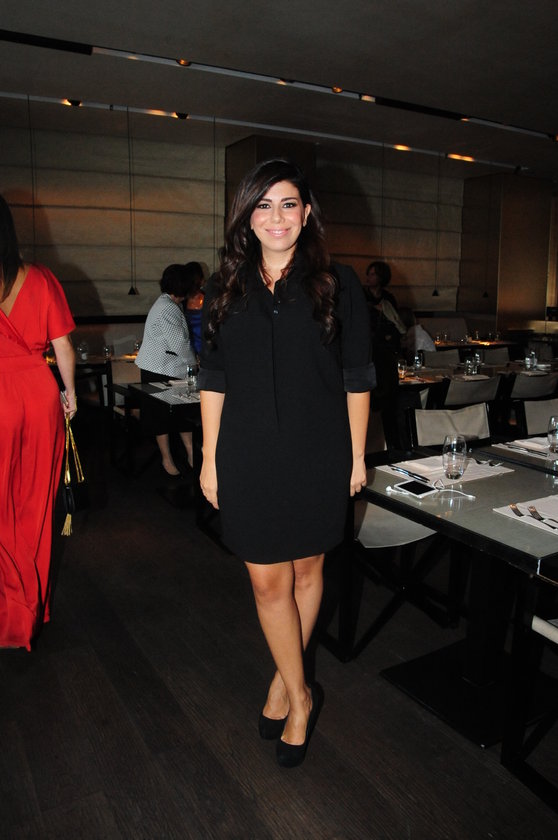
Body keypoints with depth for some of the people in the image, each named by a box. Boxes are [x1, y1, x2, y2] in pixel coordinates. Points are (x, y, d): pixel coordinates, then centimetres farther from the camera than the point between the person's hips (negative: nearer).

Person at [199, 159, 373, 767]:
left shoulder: (337, 285, 0)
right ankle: (300, 697, 25)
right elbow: (213, 380, 6)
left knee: (307, 569, 13)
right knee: (267, 580, 4)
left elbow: (356, 377, 2)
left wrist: (357, 455, 0)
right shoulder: (226, 290, 5)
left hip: (318, 455, 0)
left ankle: (285, 678, 37)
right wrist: (209, 459, 4)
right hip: (249, 457, 1)